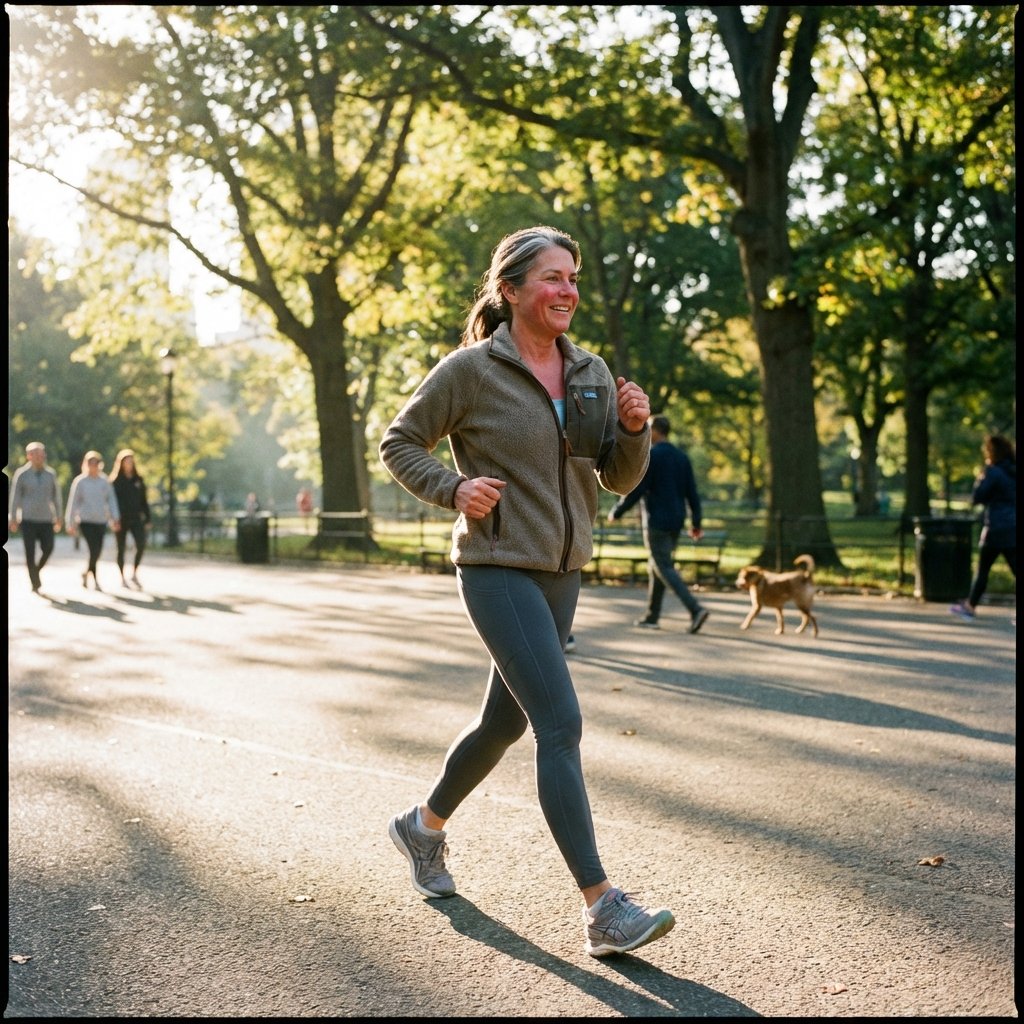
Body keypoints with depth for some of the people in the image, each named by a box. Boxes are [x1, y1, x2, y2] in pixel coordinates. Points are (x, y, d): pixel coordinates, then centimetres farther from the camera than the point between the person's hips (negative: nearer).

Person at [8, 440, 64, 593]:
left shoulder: (50, 474, 8)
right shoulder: (21, 474, 1)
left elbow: (56, 496, 13)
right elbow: (15, 497, 4)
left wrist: (59, 517, 14)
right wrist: (12, 518, 3)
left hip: (46, 519, 2)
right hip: (28, 519, -2)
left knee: (48, 548, -9)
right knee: (30, 552, -4)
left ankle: (37, 569, 21)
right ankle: (35, 584, 6)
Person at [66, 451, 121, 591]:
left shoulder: (105, 482, 8)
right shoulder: (80, 481, 0)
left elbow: (112, 500, 7)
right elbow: (73, 503, 3)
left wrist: (115, 518, -6)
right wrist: (71, 523, 1)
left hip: (101, 521, 4)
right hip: (86, 520, -4)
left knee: (97, 552, 7)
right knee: (94, 550, -14)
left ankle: (86, 573, 32)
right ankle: (94, 579, -3)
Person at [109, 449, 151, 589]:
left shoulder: (138, 480, 10)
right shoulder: (115, 481, -1)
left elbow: (144, 500, 12)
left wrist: (147, 519, 7)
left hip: (136, 518, 2)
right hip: (121, 519, -2)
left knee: (141, 544, -15)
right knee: (121, 548, 4)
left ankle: (134, 574, -2)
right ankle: (122, 578, 15)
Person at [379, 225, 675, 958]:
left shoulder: (591, 373, 6)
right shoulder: (471, 369, -9)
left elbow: (620, 480, 9)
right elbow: (399, 443, -1)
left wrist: (634, 428, -10)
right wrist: (452, 489, -16)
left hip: (561, 574, 7)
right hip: (499, 570, -7)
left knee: (506, 719, 18)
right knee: (561, 724, -14)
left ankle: (424, 824, 42)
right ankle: (603, 910, -10)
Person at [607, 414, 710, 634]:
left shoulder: (650, 456, -10)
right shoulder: (682, 457, 11)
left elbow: (636, 490, -13)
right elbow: (692, 492, 10)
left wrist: (616, 512, -1)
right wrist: (696, 522, 13)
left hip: (656, 521, -8)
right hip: (676, 522, 8)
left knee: (664, 568, -7)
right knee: (656, 567, 15)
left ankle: (695, 608, -21)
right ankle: (652, 616, 18)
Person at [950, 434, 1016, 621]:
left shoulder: (993, 473, -12)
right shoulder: (1012, 472, 9)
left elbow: (976, 499, -10)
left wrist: (979, 480, 4)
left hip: (996, 529, -6)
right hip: (1013, 530, 6)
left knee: (982, 570, 5)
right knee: (1015, 570, 3)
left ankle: (970, 607, 14)